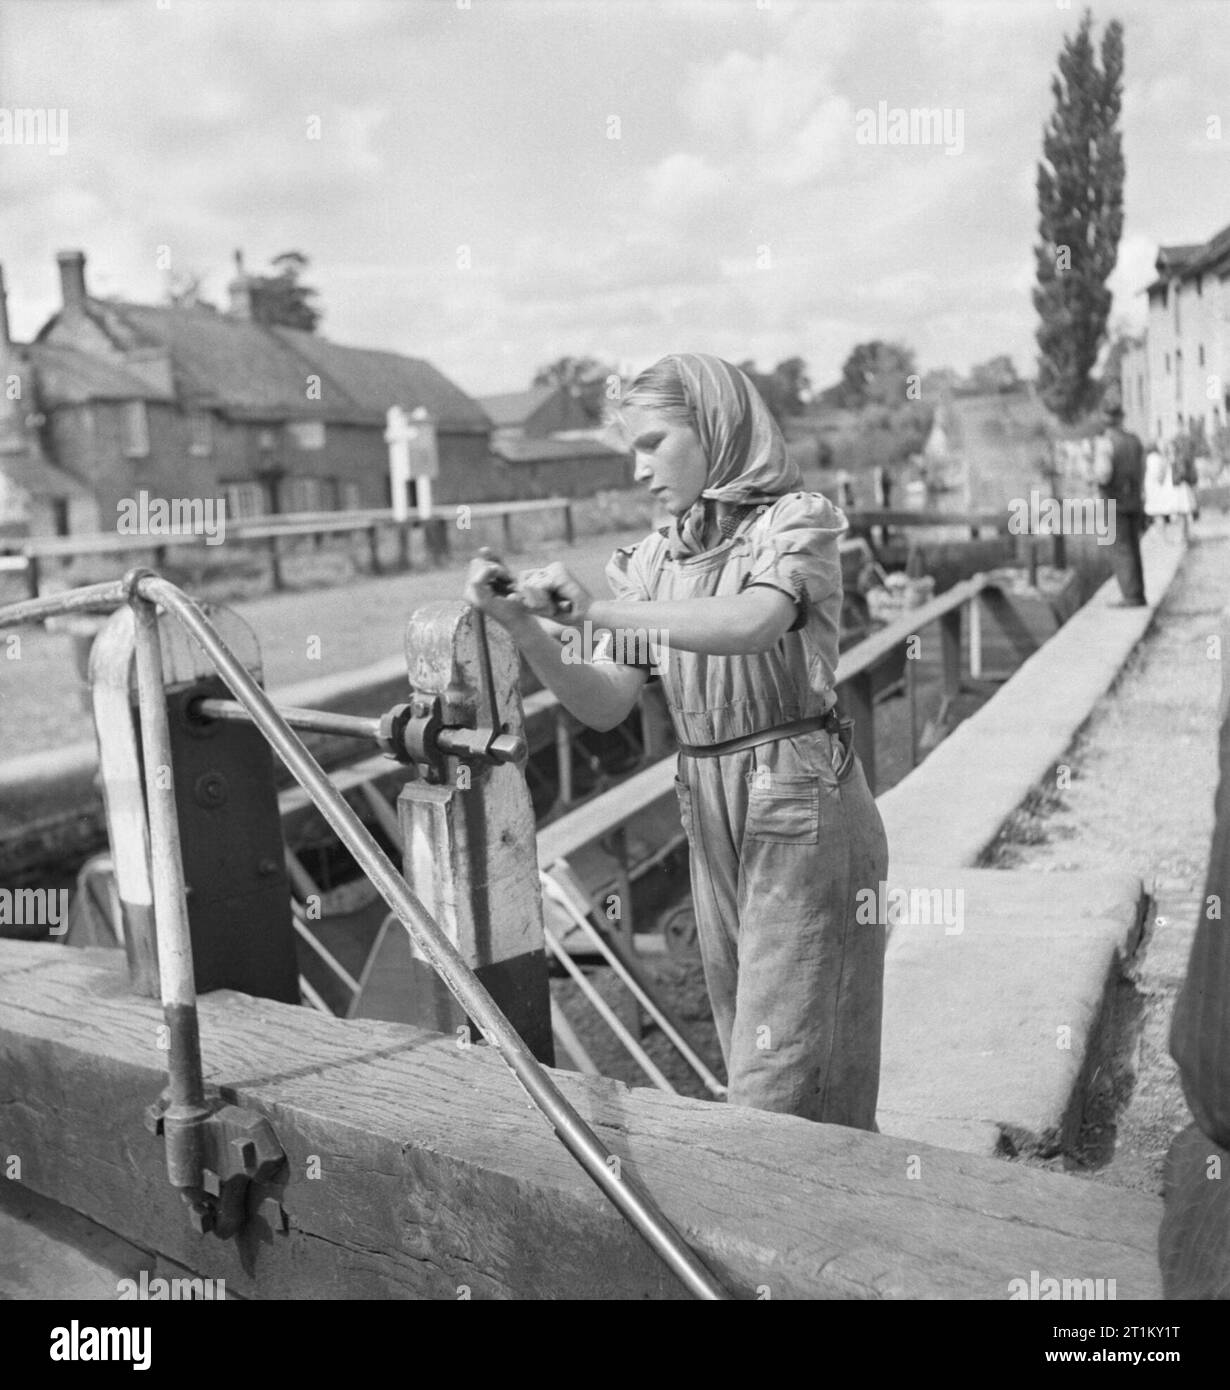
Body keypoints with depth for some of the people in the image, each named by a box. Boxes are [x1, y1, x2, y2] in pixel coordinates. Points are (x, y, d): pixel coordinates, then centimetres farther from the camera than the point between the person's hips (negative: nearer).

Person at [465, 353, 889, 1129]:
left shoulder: (796, 519, -7)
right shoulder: (656, 556, 9)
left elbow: (749, 626, -29)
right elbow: (605, 706, 3)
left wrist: (597, 608, -27)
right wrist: (522, 626, -10)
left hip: (802, 804, -6)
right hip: (709, 811, 6)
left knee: (783, 1072, -3)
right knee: (749, 1056, 15)